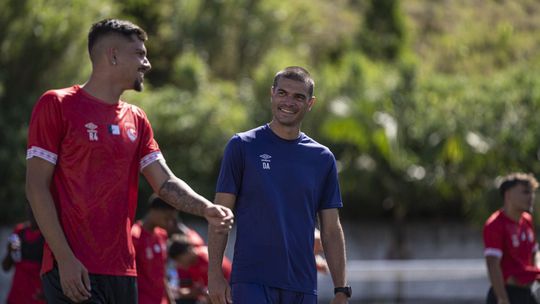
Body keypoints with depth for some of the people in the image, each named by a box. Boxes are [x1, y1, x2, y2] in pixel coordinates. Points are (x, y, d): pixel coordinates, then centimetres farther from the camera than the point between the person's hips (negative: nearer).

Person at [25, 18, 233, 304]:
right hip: (74, 270, -7)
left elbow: (165, 183, 14)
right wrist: (65, 258, -15)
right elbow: (36, 186, -6)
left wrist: (206, 209, -8)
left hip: (122, 272, 7)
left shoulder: (136, 119, 18)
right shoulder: (56, 105, -1)